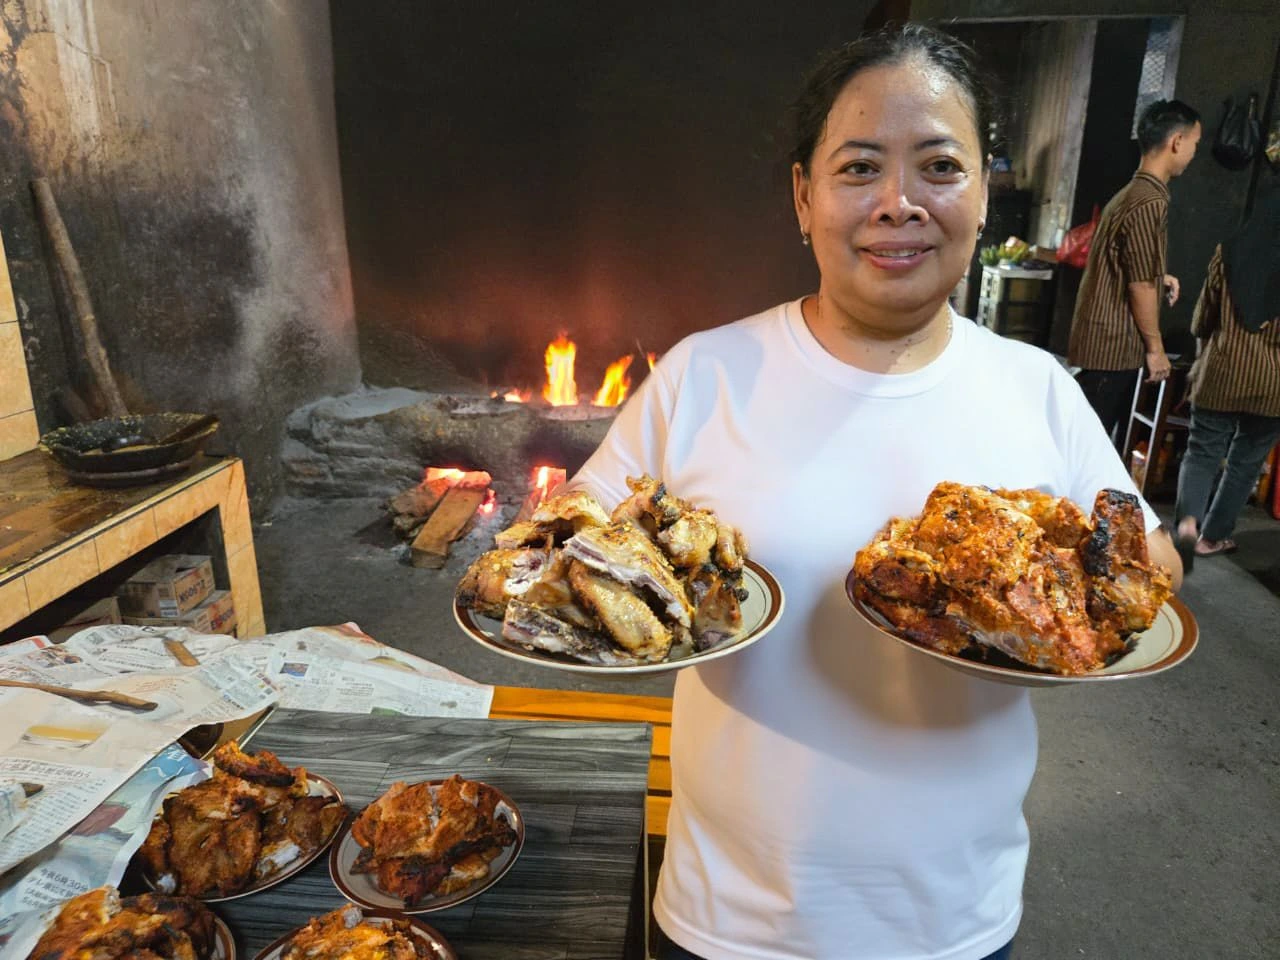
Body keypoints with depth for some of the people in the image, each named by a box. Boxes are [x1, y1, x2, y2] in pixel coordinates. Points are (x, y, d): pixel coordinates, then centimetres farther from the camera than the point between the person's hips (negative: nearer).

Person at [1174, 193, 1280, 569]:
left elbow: (1202, 319, 6)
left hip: (1223, 371, 0)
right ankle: (1212, 536, 22)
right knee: (1246, 461, 14)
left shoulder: (1230, 252, -3)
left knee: (1202, 453, 8)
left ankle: (1188, 519, -16)